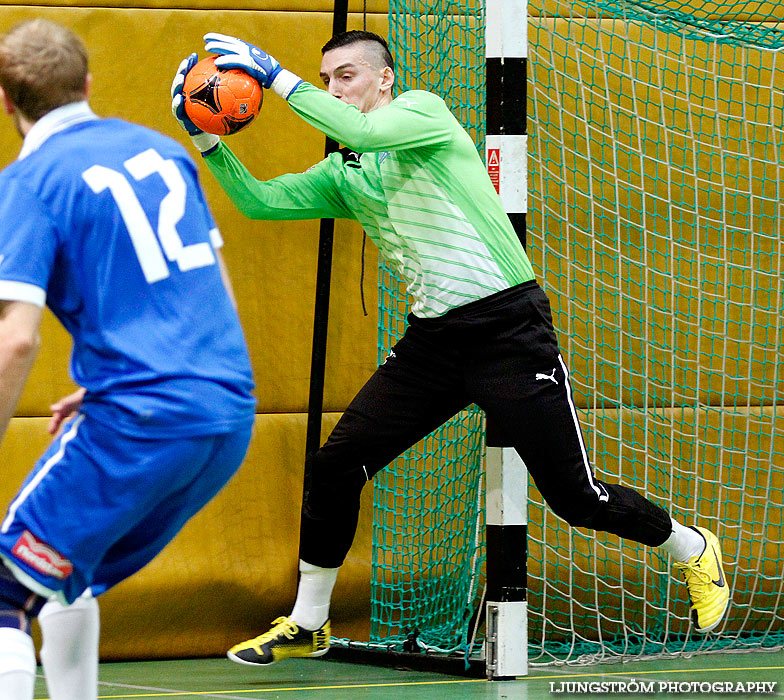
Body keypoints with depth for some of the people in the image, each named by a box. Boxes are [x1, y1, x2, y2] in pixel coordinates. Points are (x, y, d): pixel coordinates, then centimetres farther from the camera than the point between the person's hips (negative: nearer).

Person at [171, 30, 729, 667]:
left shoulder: (424, 110, -5)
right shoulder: (341, 176, 13)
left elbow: (363, 132, -24)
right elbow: (258, 201, 7)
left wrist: (277, 76, -22)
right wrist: (206, 138, -5)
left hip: (511, 331, -6)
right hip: (432, 340, 6)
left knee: (574, 495, -4)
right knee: (334, 468, -3)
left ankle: (693, 549, 22)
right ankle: (306, 625, 12)